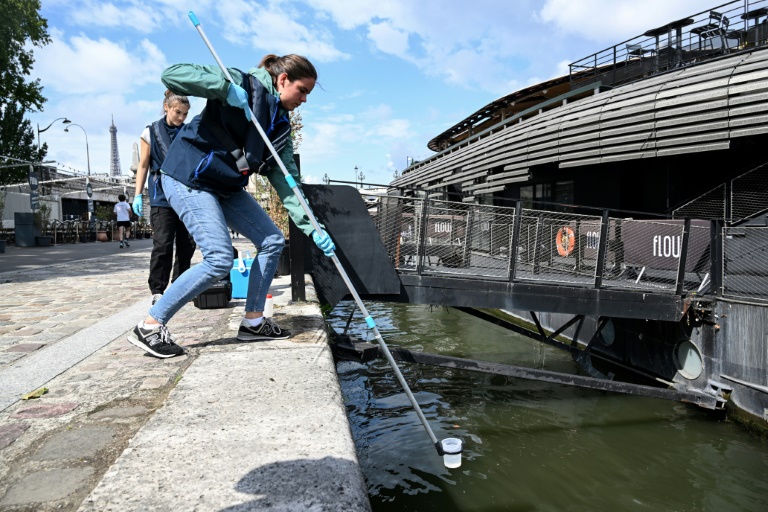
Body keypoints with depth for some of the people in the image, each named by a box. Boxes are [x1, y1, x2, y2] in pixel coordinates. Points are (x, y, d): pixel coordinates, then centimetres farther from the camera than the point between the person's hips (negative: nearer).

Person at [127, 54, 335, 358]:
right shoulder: (242, 83, -12)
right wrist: (226, 87, -30)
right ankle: (149, 327, -3)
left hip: (226, 186, 9)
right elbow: (171, 75, -19)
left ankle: (253, 322, 15)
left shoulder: (281, 125, 8)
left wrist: (311, 227, -9)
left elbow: (286, 181, 1)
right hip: (188, 178, -8)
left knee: (272, 241, 4)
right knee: (219, 259, -17)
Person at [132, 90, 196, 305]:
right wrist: (138, 194, 2)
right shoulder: (151, 132, 6)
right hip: (162, 196, -3)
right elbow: (143, 166, 8)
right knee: (162, 244, -8)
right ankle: (157, 289, 1)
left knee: (187, 244, 4)